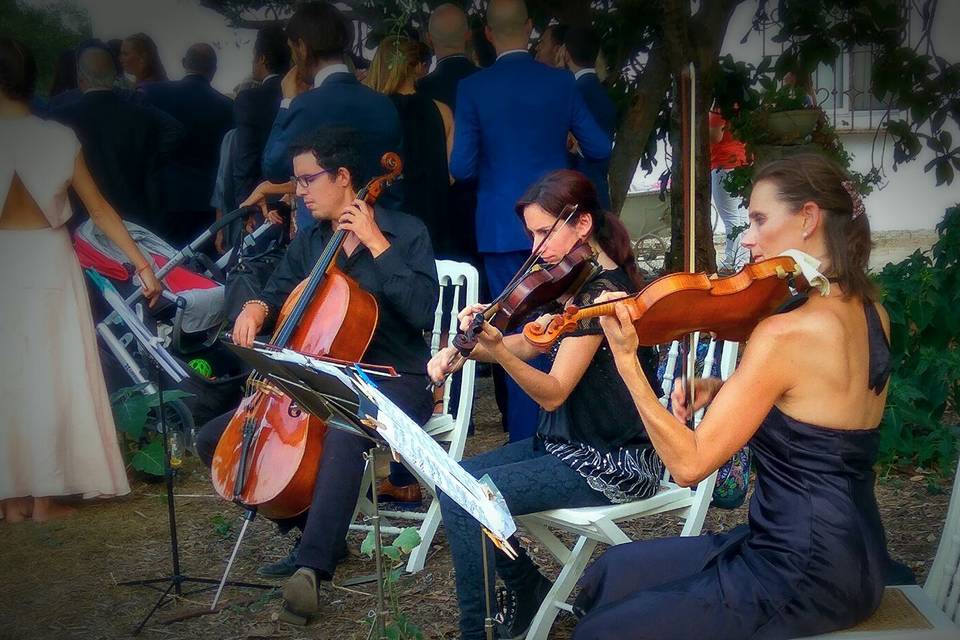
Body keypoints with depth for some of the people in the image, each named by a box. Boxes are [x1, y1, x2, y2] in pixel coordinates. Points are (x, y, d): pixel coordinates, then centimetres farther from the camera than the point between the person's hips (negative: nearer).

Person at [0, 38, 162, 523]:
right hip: (49, 263, 2)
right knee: (51, 375, 8)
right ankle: (45, 495, 15)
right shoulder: (59, 137, -3)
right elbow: (98, 208, -2)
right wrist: (140, 262, 3)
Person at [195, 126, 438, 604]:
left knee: (343, 433, -42)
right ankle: (320, 532, 5)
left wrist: (377, 245, -21)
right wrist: (257, 308, -3)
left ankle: (313, 564, -32)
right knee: (213, 439, -1)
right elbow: (279, 295, 20)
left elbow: (423, 312, -21)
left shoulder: (405, 232, -8)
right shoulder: (307, 242, 10)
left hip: (393, 381, -7)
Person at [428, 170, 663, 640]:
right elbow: (529, 344, 13)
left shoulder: (601, 290, -20)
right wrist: (463, 350, -3)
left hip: (611, 463, -10)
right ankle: (530, 592, 18)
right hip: (570, 442, 10)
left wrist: (496, 349, -39)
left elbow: (553, 392, -24)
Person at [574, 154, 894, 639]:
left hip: (807, 579, -9)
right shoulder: (872, 314, 4)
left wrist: (625, 359, -24)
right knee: (608, 576, 18)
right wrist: (722, 390, 2)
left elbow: (689, 464, -23)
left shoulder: (786, 333, -24)